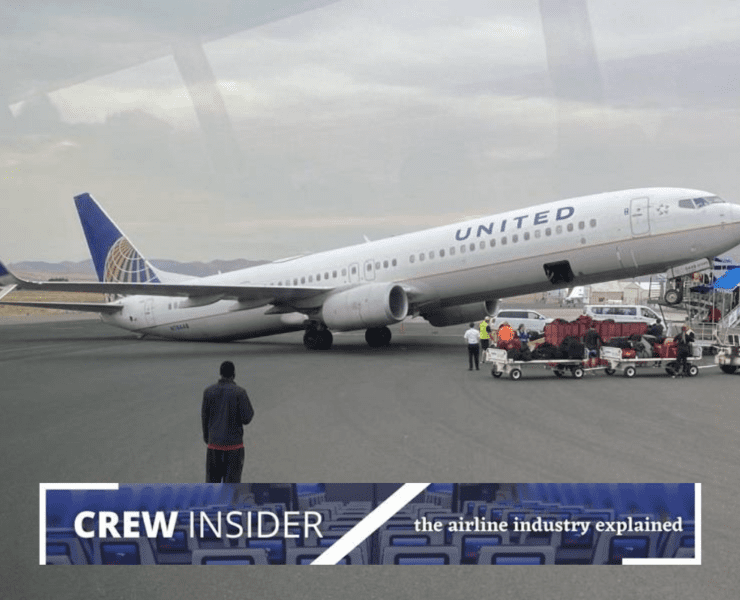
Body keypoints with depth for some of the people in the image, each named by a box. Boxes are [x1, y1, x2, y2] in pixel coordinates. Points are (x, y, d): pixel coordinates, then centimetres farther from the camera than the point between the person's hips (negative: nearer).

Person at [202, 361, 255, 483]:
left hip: (214, 445, 3)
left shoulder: (209, 391, 0)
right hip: (234, 445, -3)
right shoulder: (239, 392, -10)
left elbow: (204, 418, 5)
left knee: (212, 479, 11)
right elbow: (246, 419, -11)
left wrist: (206, 438, 18)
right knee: (231, 481, 3)